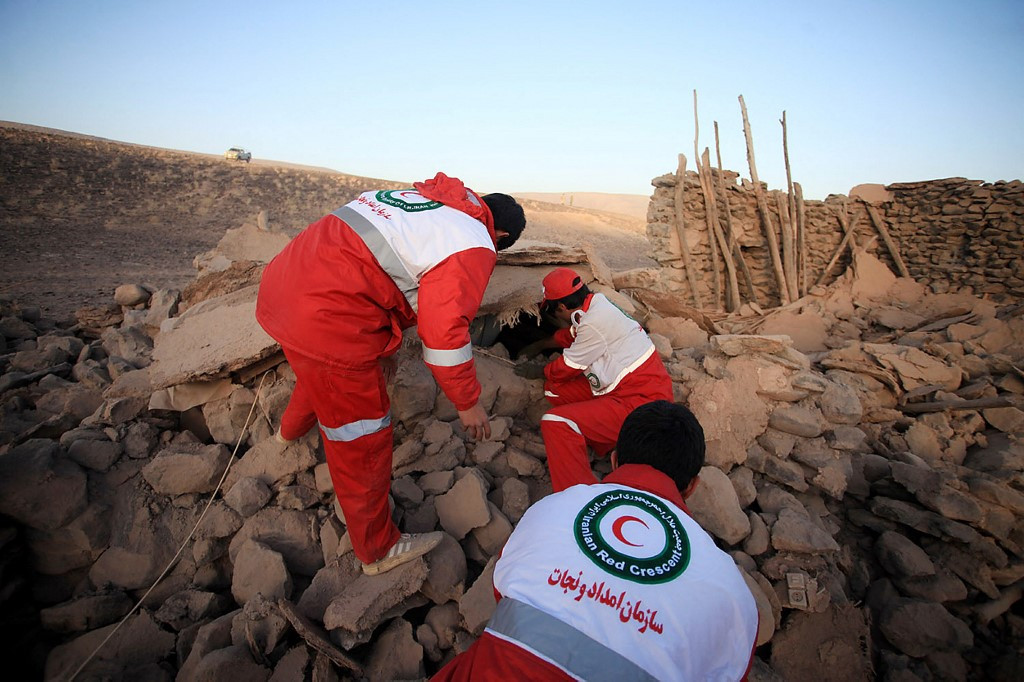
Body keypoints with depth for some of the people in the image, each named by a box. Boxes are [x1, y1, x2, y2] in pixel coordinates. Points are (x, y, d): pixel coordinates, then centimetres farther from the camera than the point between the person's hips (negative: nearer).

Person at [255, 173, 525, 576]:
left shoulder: (421, 198, 18)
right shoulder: (473, 247, -8)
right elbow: (445, 330, -15)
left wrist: (384, 346, 30)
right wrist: (467, 402, -1)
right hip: (325, 323, -10)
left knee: (321, 374, 39)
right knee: (362, 443, 7)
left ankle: (292, 429, 71)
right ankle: (378, 550, 28)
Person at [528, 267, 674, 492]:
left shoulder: (594, 324, -22)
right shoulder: (598, 303, 6)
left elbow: (563, 370, -7)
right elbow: (570, 334, 28)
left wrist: (542, 371, 15)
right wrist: (538, 345, 41)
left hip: (641, 401, -10)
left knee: (555, 422, -22)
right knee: (554, 391, 9)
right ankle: (608, 444, 9)